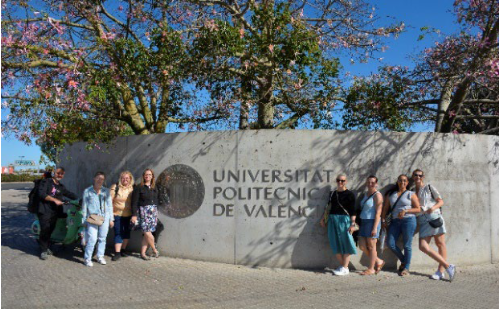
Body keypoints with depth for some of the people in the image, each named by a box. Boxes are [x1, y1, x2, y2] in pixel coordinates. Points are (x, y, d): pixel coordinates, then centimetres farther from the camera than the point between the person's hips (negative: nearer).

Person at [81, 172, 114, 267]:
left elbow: (110, 205, 13)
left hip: (104, 217, 3)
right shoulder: (87, 191, 5)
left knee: (102, 238, 8)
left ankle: (100, 257, 21)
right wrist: (84, 220, 4)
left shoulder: (106, 191, 10)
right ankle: (87, 259, 1)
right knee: (92, 239, -11)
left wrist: (111, 219, 11)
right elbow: (84, 206, 7)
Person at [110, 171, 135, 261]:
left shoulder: (132, 188, 3)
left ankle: (123, 250, 28)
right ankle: (117, 253, 2)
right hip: (117, 214, -3)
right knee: (118, 233, -4)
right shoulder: (115, 187, -6)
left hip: (129, 215, 3)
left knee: (127, 232, 12)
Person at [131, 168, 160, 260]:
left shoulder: (155, 188, 12)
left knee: (147, 233, 4)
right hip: (143, 211, -4)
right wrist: (134, 215, -12)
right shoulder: (139, 188, -3)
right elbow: (134, 202, -6)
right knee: (147, 233, -8)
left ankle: (143, 253, 13)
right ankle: (155, 250, 13)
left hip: (153, 211, 4)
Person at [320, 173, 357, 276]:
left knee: (345, 243, -1)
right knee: (335, 244, 8)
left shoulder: (349, 194, -4)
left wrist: (352, 224, -14)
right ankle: (342, 265, 20)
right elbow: (328, 207, 19)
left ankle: (345, 268, 6)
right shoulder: (332, 193, 12)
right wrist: (323, 218, 17)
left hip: (344, 220, -6)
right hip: (333, 220, 6)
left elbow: (353, 211, -8)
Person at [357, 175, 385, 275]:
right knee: (362, 246, 6)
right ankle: (379, 261, 24)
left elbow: (378, 212, -14)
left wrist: (375, 227, -20)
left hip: (372, 222, -8)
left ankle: (371, 269, 12)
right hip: (364, 222, 8)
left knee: (371, 246, 0)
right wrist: (359, 222, 14)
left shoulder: (377, 195, -9)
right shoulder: (366, 194, 16)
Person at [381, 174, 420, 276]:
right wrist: (383, 220, 7)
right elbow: (385, 208, 15)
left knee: (406, 245, -1)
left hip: (408, 220, -4)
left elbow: (418, 209, -1)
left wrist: (405, 211, -14)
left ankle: (406, 268, 10)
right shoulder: (391, 194, 14)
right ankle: (403, 261, 19)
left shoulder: (411, 194, 4)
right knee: (390, 243, -3)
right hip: (395, 221, 4)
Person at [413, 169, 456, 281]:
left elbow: (441, 201, 6)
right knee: (423, 246, -10)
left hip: (434, 217, -3)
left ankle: (441, 271, 4)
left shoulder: (429, 187, 9)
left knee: (440, 243, -2)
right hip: (422, 221, 3)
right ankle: (448, 266, -4)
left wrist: (433, 207, -13)